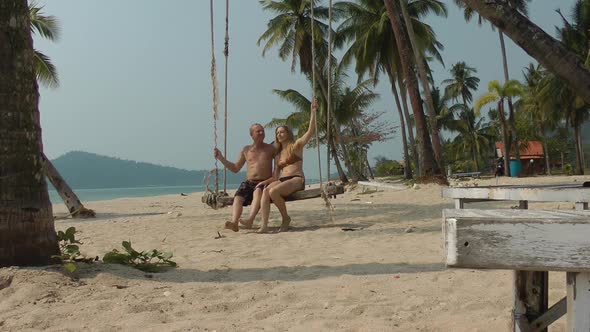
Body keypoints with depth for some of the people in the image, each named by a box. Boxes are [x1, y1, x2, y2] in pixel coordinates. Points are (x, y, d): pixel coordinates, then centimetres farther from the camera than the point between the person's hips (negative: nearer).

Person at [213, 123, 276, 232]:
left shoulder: (270, 149, 14)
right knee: (238, 197, -29)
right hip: (249, 182, 3)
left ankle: (250, 220, -57)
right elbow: (235, 168, 24)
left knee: (258, 191, -38)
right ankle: (234, 222, -52)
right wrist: (221, 158, 17)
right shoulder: (246, 150, 20)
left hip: (264, 183, -3)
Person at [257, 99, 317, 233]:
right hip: (281, 181, 5)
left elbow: (311, 130, -3)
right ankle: (264, 225, -41)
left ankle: (286, 218, -11)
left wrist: (313, 112, -8)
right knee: (265, 191, -29)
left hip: (297, 180, -5)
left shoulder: (296, 145, 10)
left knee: (273, 191, -33)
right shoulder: (277, 154, 26)